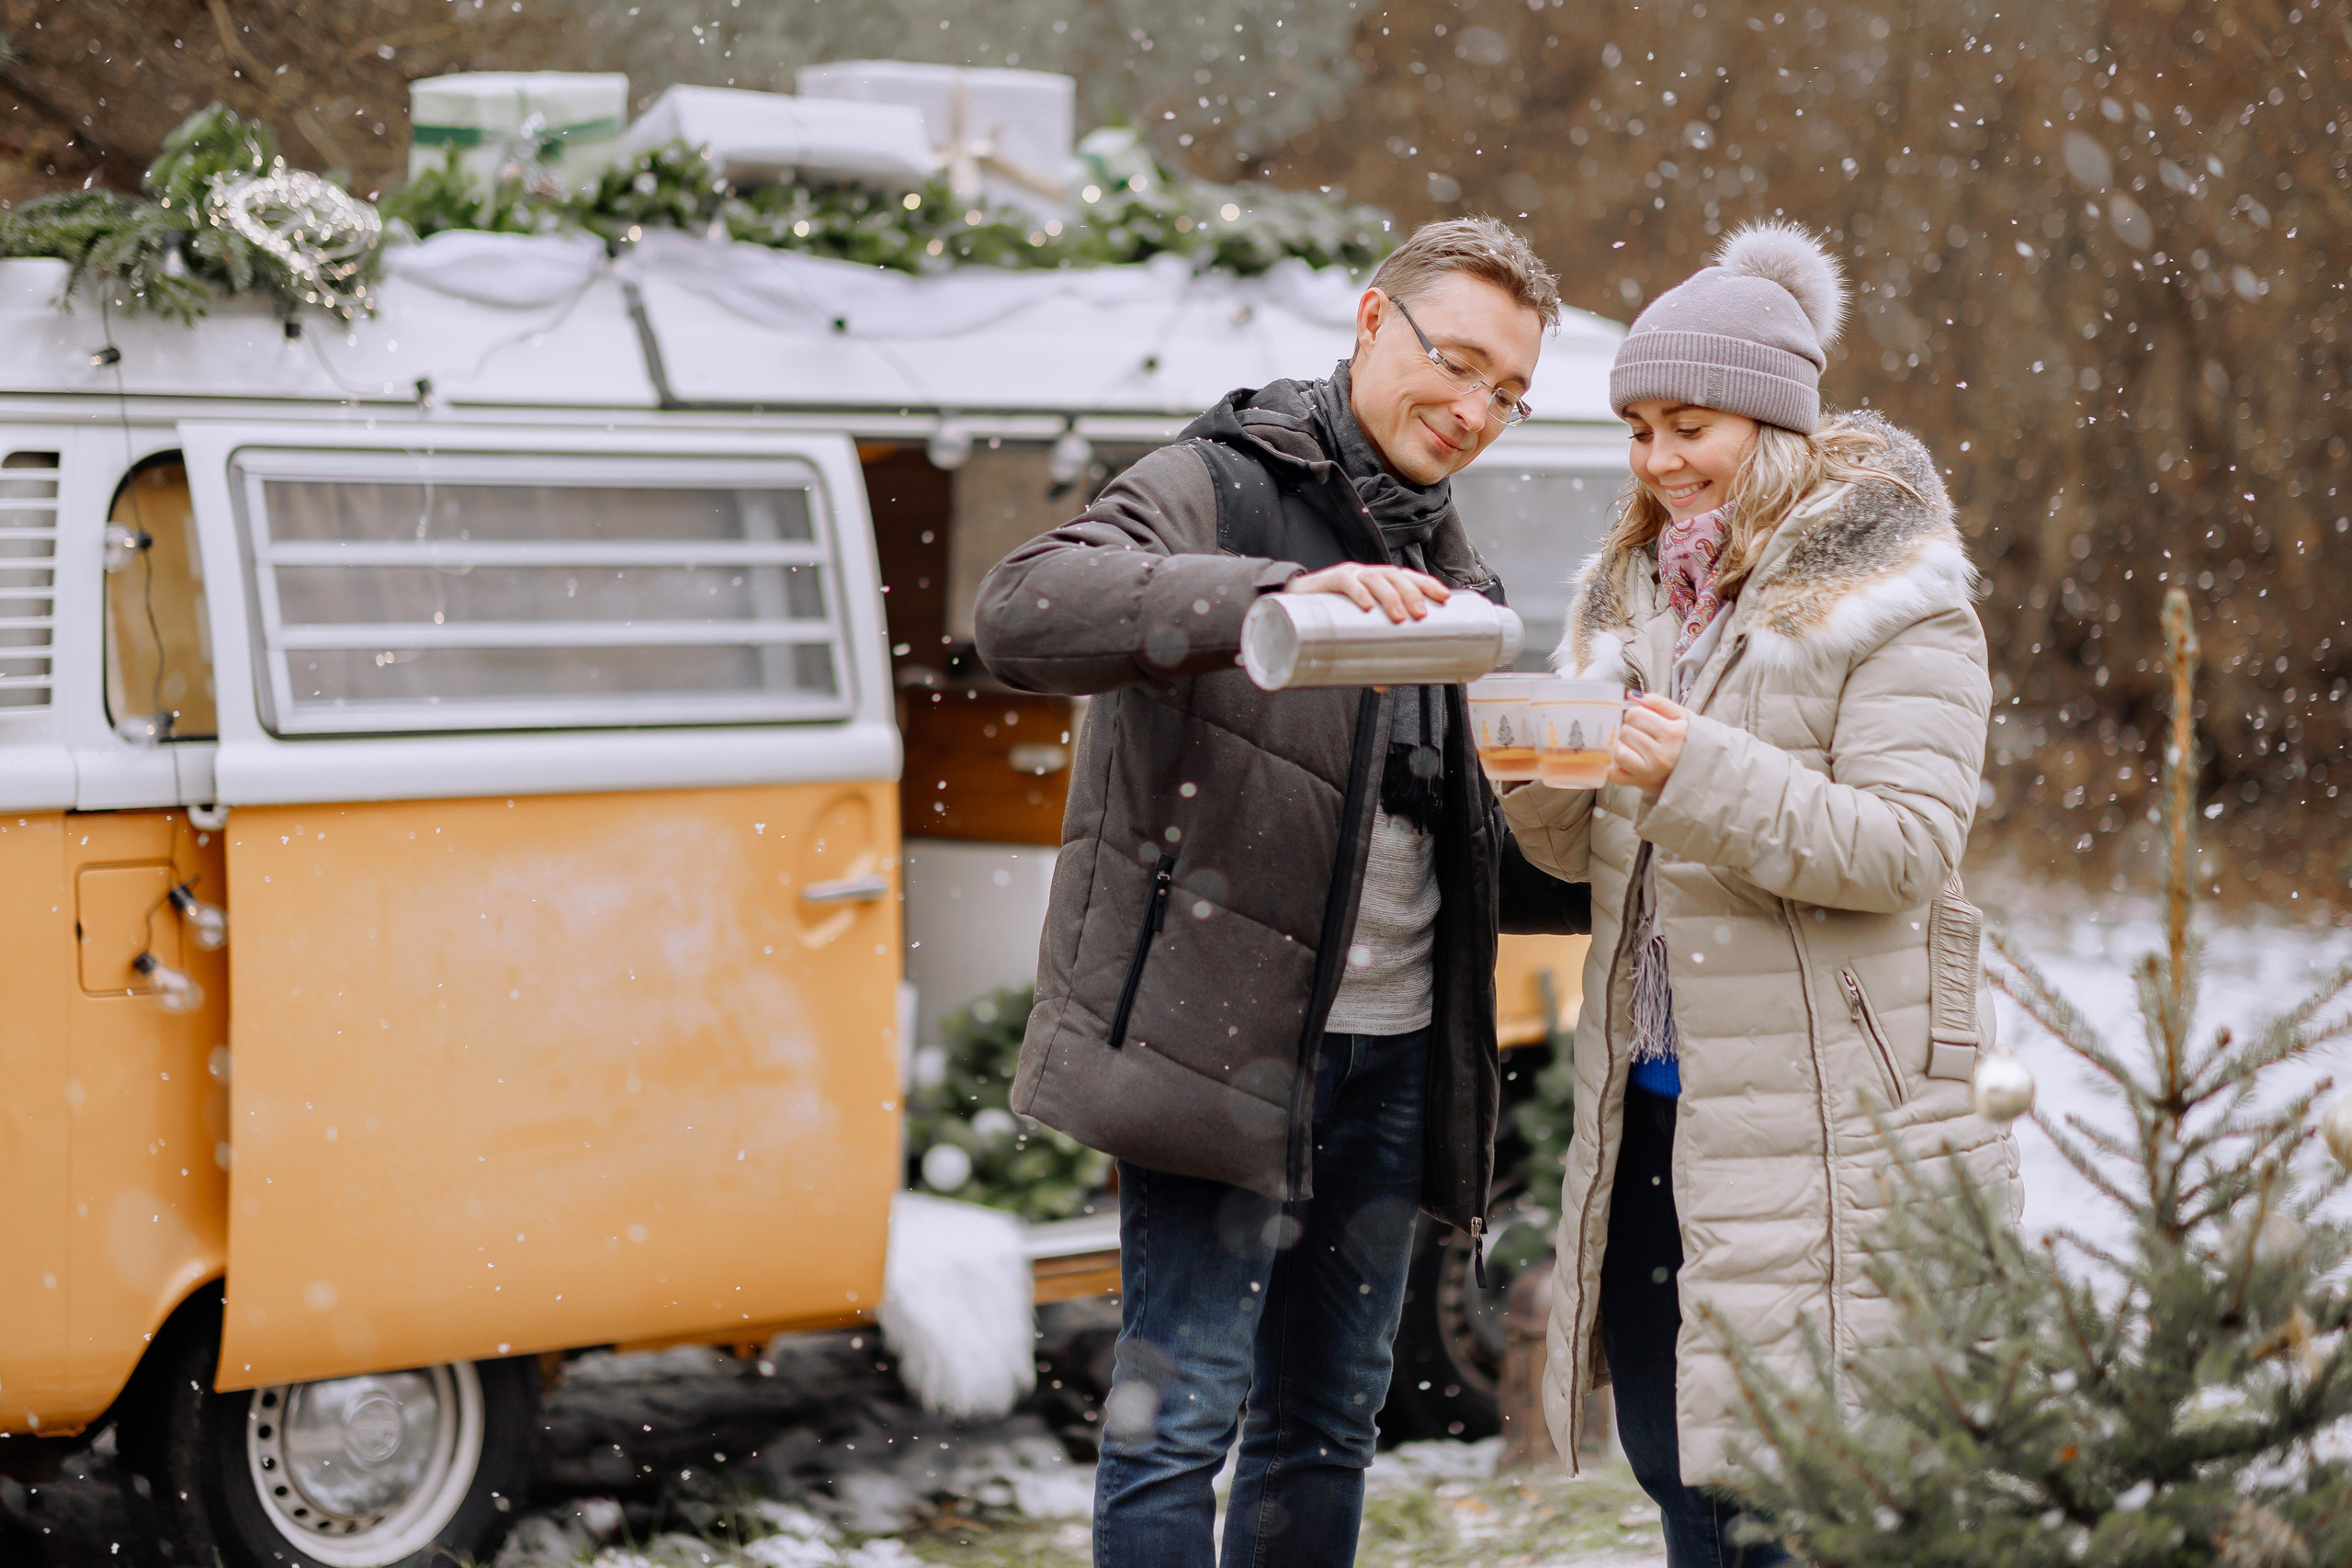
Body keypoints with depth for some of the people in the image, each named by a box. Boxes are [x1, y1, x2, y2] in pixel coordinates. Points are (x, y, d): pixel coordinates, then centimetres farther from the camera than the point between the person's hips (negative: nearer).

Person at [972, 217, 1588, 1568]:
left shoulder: (1448, 570, 18)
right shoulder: (1222, 488, -6)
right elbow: (1023, 611, -26)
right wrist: (1274, 595, -39)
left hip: (1390, 1050, 8)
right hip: (1221, 1036, -7)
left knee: (1329, 1422, 12)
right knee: (1180, 1416, -7)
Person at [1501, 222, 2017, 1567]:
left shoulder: (1893, 599, -6)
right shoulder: (1631, 590, 14)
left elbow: (1909, 847, -15)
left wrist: (1704, 775, -26)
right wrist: (1539, 773, -5)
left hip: (1823, 1121, -7)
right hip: (1655, 1097, 7)